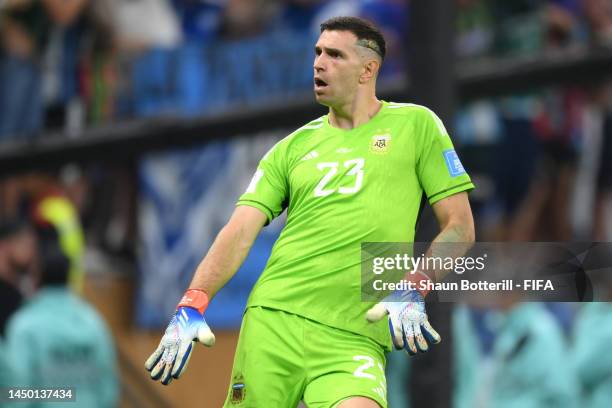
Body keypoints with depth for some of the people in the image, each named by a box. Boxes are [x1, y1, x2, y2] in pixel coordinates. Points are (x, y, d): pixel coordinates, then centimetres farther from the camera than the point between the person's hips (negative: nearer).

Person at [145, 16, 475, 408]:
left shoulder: (415, 125, 9)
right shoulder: (293, 147, 15)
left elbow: (460, 226, 7)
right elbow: (239, 232, 7)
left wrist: (412, 293, -9)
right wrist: (192, 305, -8)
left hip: (353, 340, -3)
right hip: (271, 320, 3)